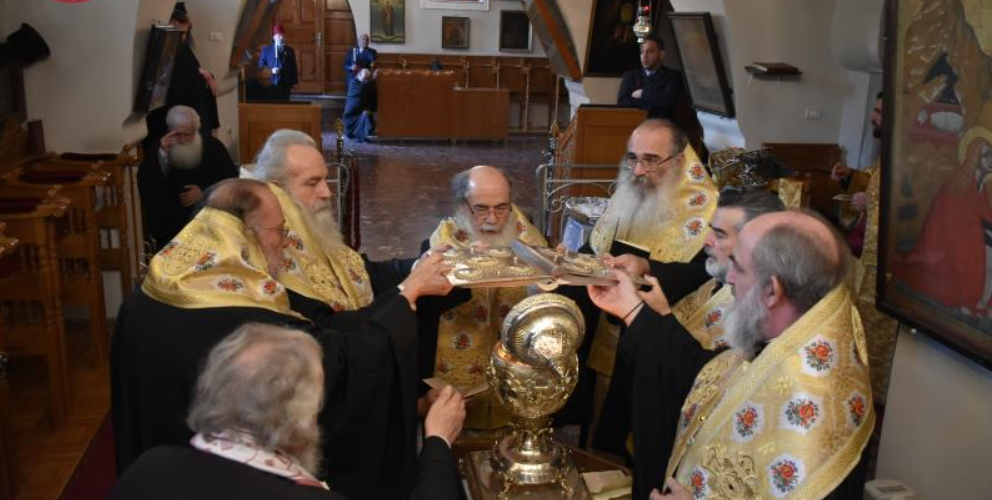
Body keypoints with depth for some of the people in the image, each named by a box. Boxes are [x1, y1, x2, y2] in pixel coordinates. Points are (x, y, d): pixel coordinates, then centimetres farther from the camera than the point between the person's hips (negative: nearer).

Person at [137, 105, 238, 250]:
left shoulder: (213, 146, 5)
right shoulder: (158, 150, 2)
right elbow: (145, 187, -11)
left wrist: (205, 192, -8)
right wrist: (163, 155, -21)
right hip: (170, 223, -1)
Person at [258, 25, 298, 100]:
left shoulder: (290, 50, 9)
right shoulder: (266, 49, 6)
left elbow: (293, 67, 10)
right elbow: (260, 65, 4)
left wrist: (294, 82, 7)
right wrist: (270, 70, -14)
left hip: (285, 84, 1)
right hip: (271, 84, -1)